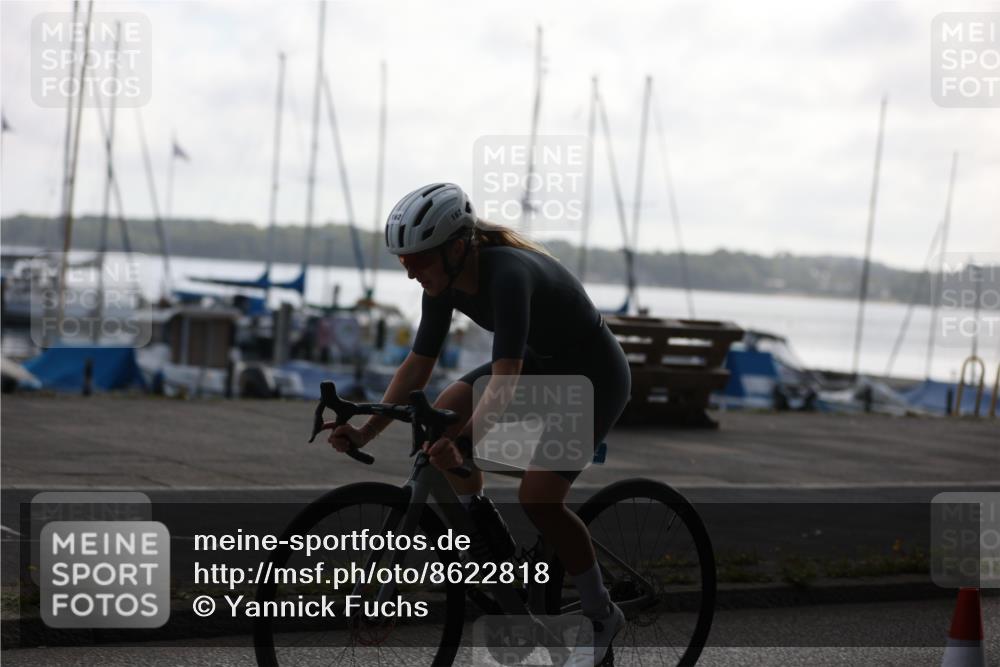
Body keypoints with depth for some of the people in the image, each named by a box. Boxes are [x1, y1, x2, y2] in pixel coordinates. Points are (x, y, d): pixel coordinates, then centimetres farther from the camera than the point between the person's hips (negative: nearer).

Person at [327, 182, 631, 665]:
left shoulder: (508, 274, -35)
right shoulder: (444, 280, -12)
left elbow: (505, 380, -43)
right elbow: (418, 365, -6)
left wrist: (462, 443, -55)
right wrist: (366, 432, -15)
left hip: (595, 377, -8)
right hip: (541, 363, 8)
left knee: (537, 497, -19)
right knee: (443, 417, -11)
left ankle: (602, 617, 1)